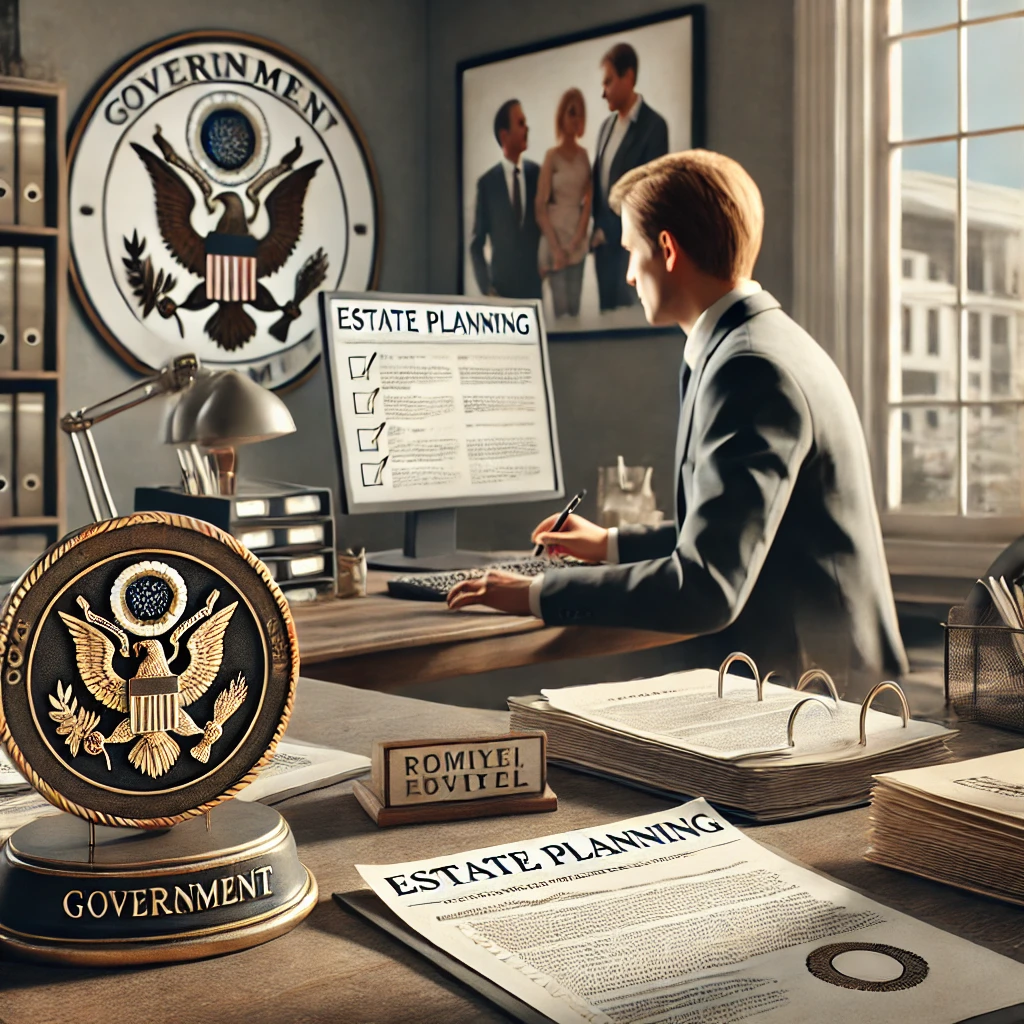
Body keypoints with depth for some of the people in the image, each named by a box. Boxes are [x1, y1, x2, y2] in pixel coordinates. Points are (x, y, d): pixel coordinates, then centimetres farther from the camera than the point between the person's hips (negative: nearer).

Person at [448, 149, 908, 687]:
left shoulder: (752, 367, -20)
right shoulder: (763, 341, 12)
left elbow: (706, 588, -25)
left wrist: (537, 594, -18)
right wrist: (614, 545, 27)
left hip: (804, 677, -9)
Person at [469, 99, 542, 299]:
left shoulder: (538, 174, 4)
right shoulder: (487, 183, -1)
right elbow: (476, 244, 3)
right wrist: (486, 287, -8)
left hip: (534, 286, 2)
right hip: (501, 287, -2)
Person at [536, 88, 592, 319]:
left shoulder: (583, 155, 8)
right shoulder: (552, 156, -6)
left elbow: (588, 200, 6)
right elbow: (541, 208, -9)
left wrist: (579, 237, -7)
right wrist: (555, 248, -15)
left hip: (578, 242, 4)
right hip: (556, 236, -4)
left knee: (575, 307, 6)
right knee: (561, 308, -6)